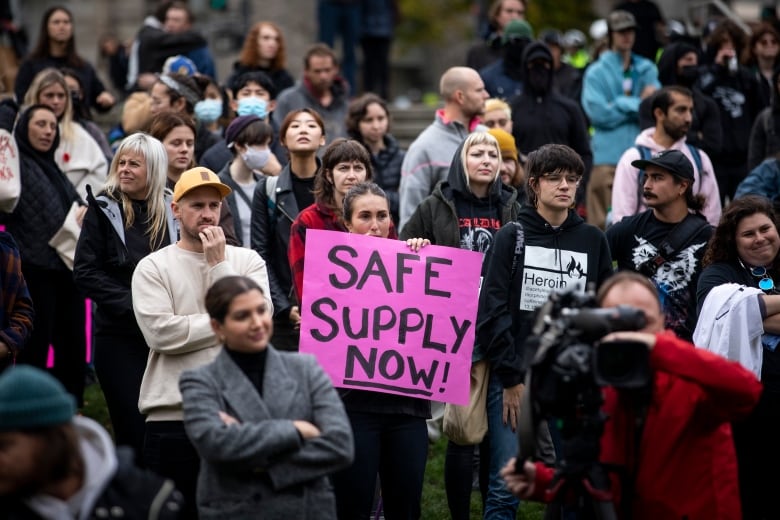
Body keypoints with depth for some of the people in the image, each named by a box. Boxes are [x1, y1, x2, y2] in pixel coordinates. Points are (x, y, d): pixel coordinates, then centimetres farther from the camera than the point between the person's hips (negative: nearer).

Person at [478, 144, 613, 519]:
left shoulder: (593, 240, 10)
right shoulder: (512, 237, 2)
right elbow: (492, 309, -4)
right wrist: (511, 378, -10)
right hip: (514, 378, -2)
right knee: (506, 486, -5)